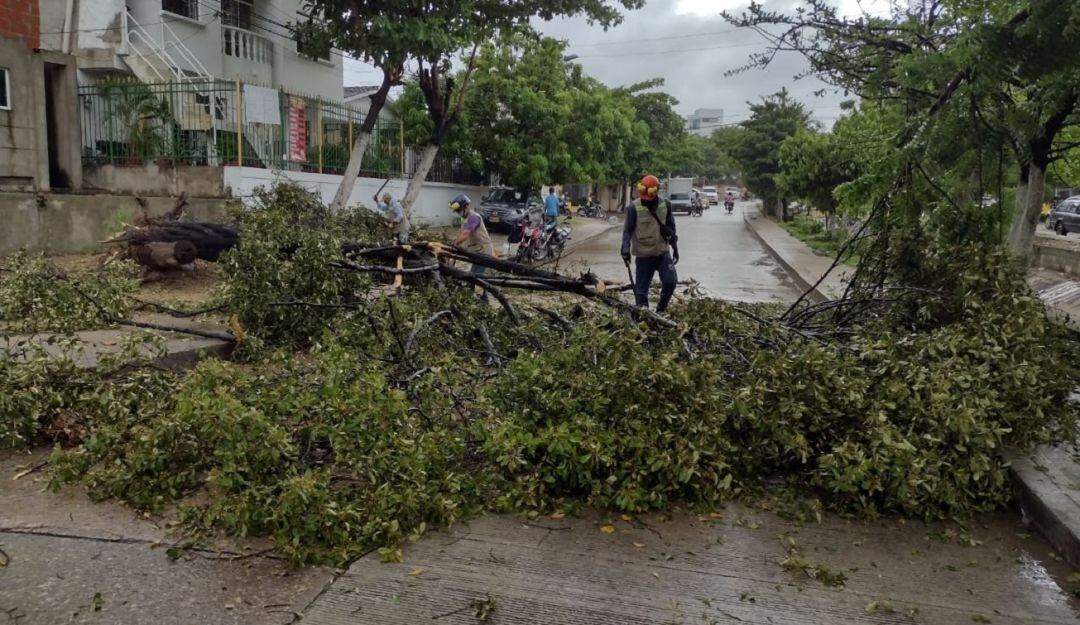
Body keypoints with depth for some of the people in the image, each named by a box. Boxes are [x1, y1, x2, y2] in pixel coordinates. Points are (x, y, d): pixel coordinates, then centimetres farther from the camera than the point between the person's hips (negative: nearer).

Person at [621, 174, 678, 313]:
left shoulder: (664, 206, 2)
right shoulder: (634, 207, -11)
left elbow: (671, 228, 13)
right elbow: (627, 230, -9)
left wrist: (675, 248, 16)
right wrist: (626, 249, -19)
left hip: (663, 252, 3)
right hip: (644, 255, -3)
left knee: (670, 281, -4)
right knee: (642, 287, 3)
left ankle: (661, 309, 15)